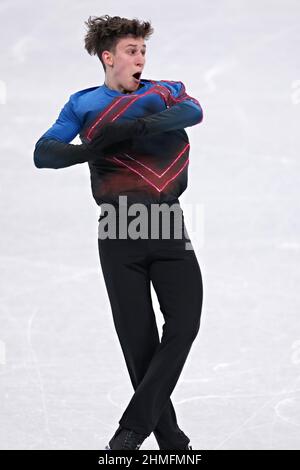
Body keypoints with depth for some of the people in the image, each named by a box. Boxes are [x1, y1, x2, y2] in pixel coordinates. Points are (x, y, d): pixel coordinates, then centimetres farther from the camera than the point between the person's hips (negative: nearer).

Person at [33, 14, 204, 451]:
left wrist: (133, 127, -26)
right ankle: (170, 438, 8)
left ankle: (132, 430, -13)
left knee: (185, 321, -16)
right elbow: (43, 153, 0)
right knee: (139, 338, -1)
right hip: (120, 229, -1)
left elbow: (192, 111, -10)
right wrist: (86, 151, -22)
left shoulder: (166, 91, 14)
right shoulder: (83, 104, 11)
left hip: (167, 223, 1)